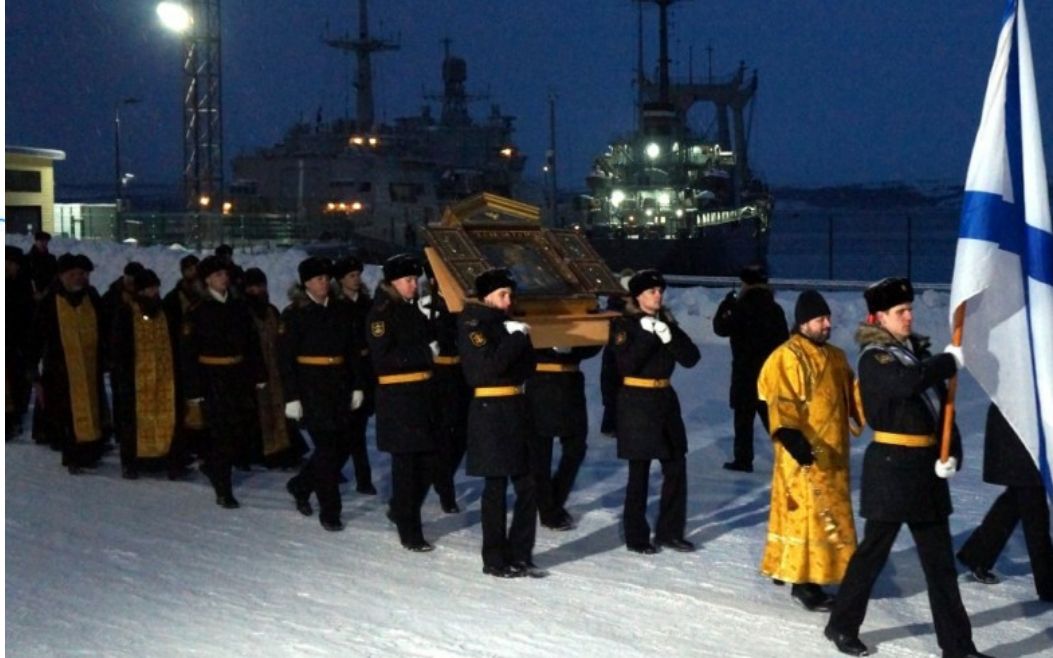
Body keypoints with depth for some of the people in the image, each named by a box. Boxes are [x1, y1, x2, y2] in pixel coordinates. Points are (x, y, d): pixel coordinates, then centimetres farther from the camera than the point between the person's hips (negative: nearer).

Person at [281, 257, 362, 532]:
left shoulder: (338, 312, 11)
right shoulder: (294, 314, -5)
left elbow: (351, 351, 15)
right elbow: (286, 357, -8)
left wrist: (356, 386, 10)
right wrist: (292, 397, -12)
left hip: (339, 387, 6)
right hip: (311, 388, -6)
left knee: (342, 446, 7)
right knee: (327, 448, -6)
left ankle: (301, 486, 30)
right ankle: (329, 512, 3)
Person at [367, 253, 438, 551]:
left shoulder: (412, 309, 14)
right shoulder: (381, 313, -8)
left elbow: (427, 342, 23)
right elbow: (384, 356, -17)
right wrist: (425, 352, -16)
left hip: (421, 392, 7)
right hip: (396, 396, -7)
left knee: (426, 459, 7)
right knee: (406, 463, -2)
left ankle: (401, 510, 29)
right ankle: (409, 532, 6)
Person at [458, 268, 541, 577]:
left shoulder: (505, 322, 15)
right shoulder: (472, 325, -6)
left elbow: (527, 367, 14)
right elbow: (488, 366, -18)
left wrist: (521, 338, -2)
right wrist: (516, 338, -12)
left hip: (516, 408, 7)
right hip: (490, 411, -7)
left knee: (527, 485, 5)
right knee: (496, 486, -1)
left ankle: (520, 555, 13)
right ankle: (495, 560, 8)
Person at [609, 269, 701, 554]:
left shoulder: (667, 323, 9)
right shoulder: (624, 325, -6)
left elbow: (691, 358, -2)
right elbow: (626, 364, -20)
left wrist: (669, 336, -16)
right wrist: (648, 336, -21)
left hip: (665, 399, 6)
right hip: (637, 402, -6)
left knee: (676, 467, 5)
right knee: (639, 472, 0)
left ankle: (669, 532, 16)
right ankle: (636, 536, 11)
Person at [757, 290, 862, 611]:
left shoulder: (835, 357, 15)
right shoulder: (787, 357, -12)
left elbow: (851, 396, 23)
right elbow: (780, 402, -21)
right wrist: (790, 435, -33)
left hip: (832, 453, 9)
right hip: (803, 454, -9)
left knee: (829, 513, 13)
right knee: (808, 514, -8)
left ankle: (807, 574, 23)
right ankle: (804, 582, -1)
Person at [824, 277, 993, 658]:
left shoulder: (918, 352, 11)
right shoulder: (874, 359, -11)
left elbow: (941, 405, 10)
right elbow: (909, 383, -32)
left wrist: (951, 453, -4)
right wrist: (951, 361, -18)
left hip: (926, 465, 7)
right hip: (891, 465, -7)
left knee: (940, 557, 9)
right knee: (874, 551, 4)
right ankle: (841, 626, 21)